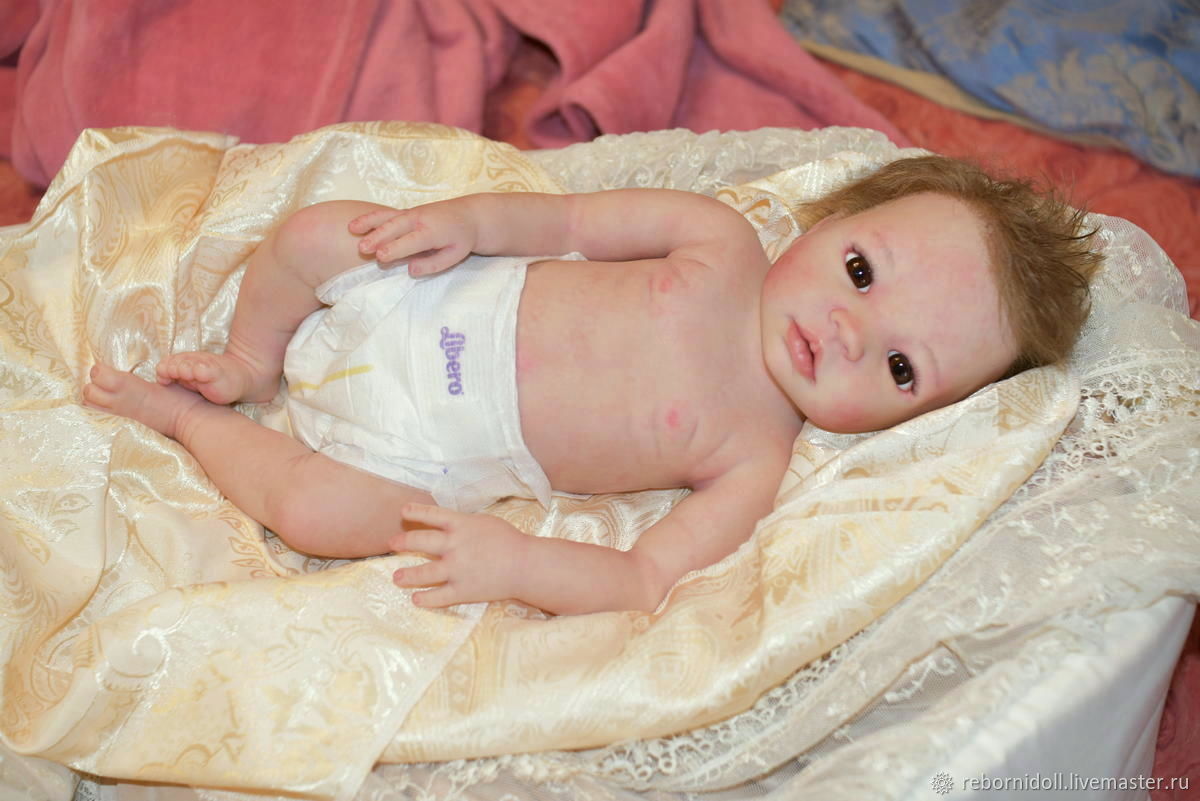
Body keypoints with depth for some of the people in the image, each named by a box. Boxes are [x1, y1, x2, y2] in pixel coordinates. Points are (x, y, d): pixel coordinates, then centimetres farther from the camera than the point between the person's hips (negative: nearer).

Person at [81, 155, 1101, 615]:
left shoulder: (753, 460, -18)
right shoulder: (722, 243, -12)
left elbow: (645, 578, -22)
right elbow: (571, 219, -2)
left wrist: (516, 564, -36)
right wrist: (468, 219, -18)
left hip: (428, 453, -3)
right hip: (440, 305, 3)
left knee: (315, 509, -22)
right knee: (313, 233, -11)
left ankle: (182, 413, 10)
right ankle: (251, 369, 21)